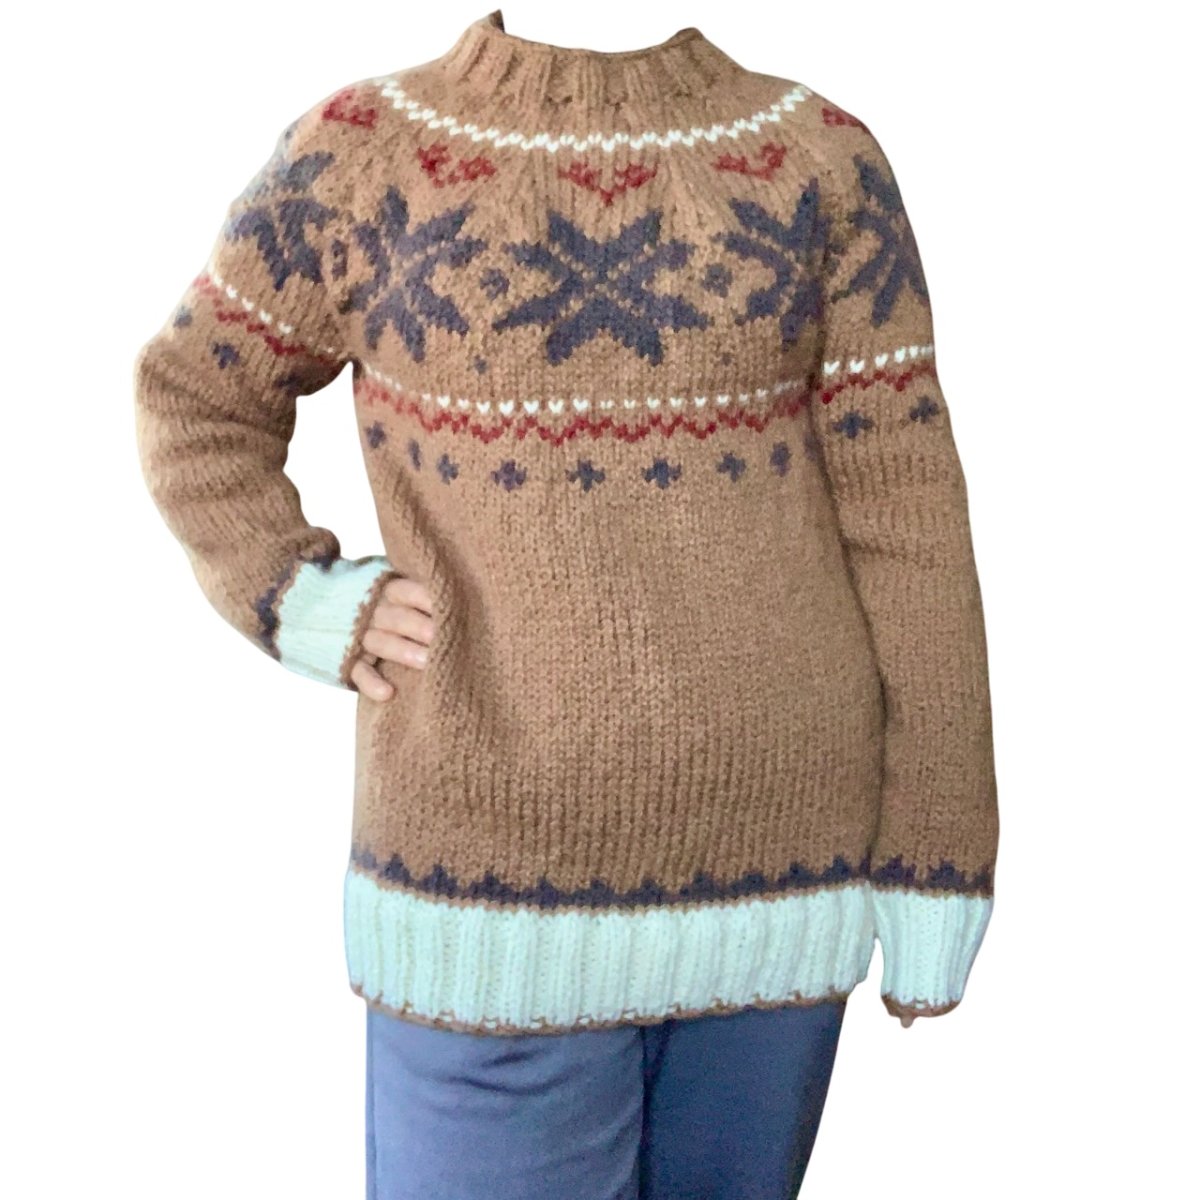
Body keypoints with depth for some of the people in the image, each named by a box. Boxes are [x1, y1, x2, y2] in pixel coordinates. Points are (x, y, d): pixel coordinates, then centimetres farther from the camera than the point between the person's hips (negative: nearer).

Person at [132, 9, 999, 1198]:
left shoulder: (822, 164, 1)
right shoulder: (360, 155, 0)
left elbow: (905, 526, 0)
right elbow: (191, 391, 13)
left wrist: (935, 864, 0)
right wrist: (298, 599, -4)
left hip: (776, 862, 1)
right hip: (496, 878, 0)